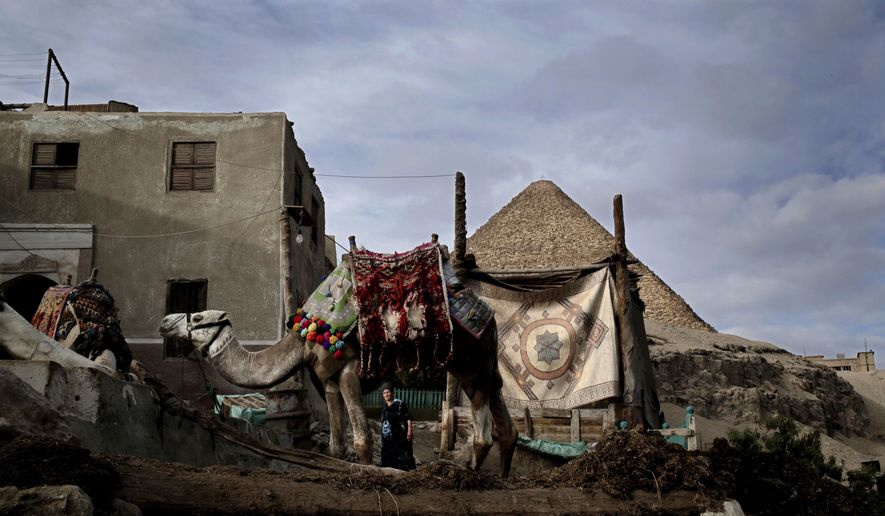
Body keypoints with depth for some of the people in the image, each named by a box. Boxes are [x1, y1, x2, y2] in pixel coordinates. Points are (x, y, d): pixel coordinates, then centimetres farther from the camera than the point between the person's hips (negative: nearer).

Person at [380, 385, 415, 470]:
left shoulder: (400, 404, -7)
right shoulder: (384, 407, 14)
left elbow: (408, 418, -11)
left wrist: (409, 430, -20)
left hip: (400, 436, -7)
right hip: (388, 437, 7)